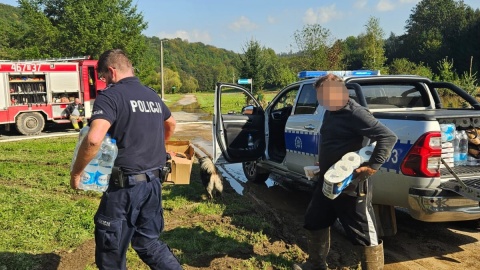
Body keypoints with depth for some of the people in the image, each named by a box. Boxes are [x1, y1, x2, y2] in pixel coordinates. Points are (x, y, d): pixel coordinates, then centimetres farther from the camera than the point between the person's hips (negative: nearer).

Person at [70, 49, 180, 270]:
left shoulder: (111, 96, -12)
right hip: (154, 181, 7)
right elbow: (171, 124, 31)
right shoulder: (152, 95, 12)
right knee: (148, 241, 22)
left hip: (126, 184, -7)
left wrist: (76, 172, -12)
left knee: (112, 251, 10)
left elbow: (94, 139, -26)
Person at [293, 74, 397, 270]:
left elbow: (388, 137, -23)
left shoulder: (355, 113, -19)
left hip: (352, 185, -10)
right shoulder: (330, 112, 10)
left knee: (364, 234, 1)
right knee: (314, 222, 21)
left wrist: (372, 166, -26)